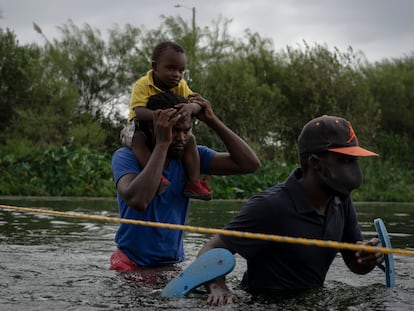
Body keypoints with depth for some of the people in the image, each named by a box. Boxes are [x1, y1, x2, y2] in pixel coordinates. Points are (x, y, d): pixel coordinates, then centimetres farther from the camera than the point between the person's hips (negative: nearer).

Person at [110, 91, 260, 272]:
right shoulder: (126, 157, -12)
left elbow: (250, 164, -6)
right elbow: (138, 201, -33)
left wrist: (212, 121, -11)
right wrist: (162, 143, -28)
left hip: (174, 263, 4)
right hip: (132, 265, -3)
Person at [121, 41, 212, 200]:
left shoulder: (180, 85, -5)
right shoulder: (143, 84, -22)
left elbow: (197, 104, -16)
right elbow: (139, 111, -35)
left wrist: (191, 107, -43)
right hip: (140, 127, -5)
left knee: (190, 139, -13)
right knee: (138, 138, -36)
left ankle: (194, 182, -14)